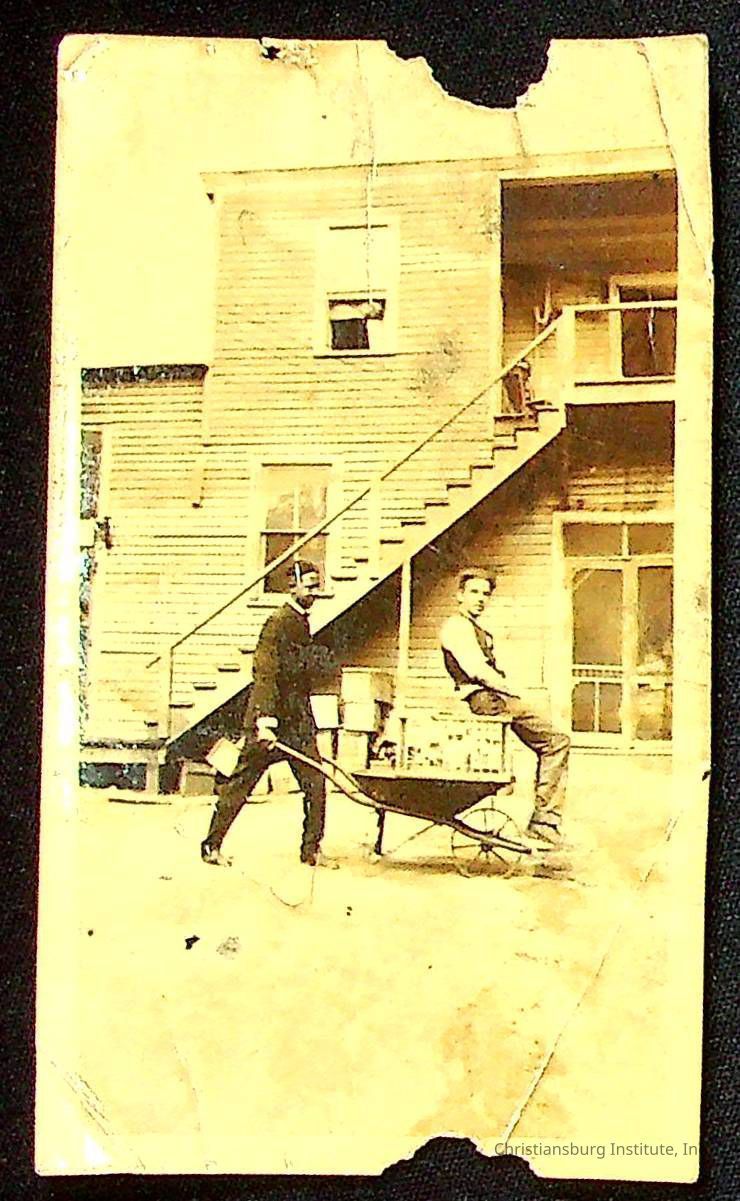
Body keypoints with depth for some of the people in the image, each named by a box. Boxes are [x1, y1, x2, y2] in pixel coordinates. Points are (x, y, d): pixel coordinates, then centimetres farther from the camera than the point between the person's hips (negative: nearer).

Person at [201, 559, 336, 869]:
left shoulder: (302, 623, 15)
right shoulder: (278, 622, -13)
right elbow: (265, 674, -20)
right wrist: (265, 722, -26)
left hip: (298, 720, 8)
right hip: (273, 719, -8)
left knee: (316, 783, 3)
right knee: (240, 784, 1)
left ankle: (312, 850, 12)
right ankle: (211, 846, 13)